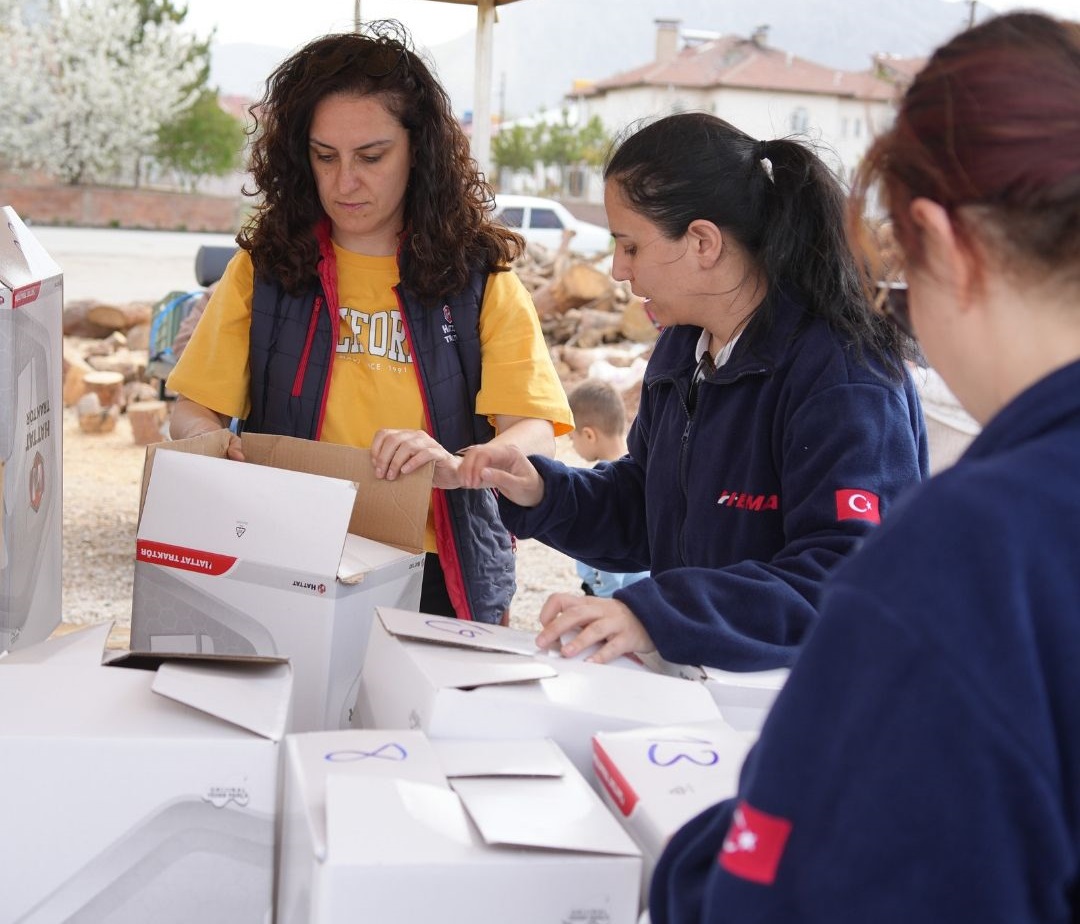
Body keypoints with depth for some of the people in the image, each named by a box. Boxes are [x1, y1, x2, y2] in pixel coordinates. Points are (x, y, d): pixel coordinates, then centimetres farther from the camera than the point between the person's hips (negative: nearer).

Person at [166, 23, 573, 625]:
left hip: (442, 578, 0)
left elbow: (535, 436, -4)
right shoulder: (264, 269, 10)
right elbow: (193, 412, 10)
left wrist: (457, 466, -25)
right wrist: (215, 443, -13)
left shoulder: (479, 276, 5)